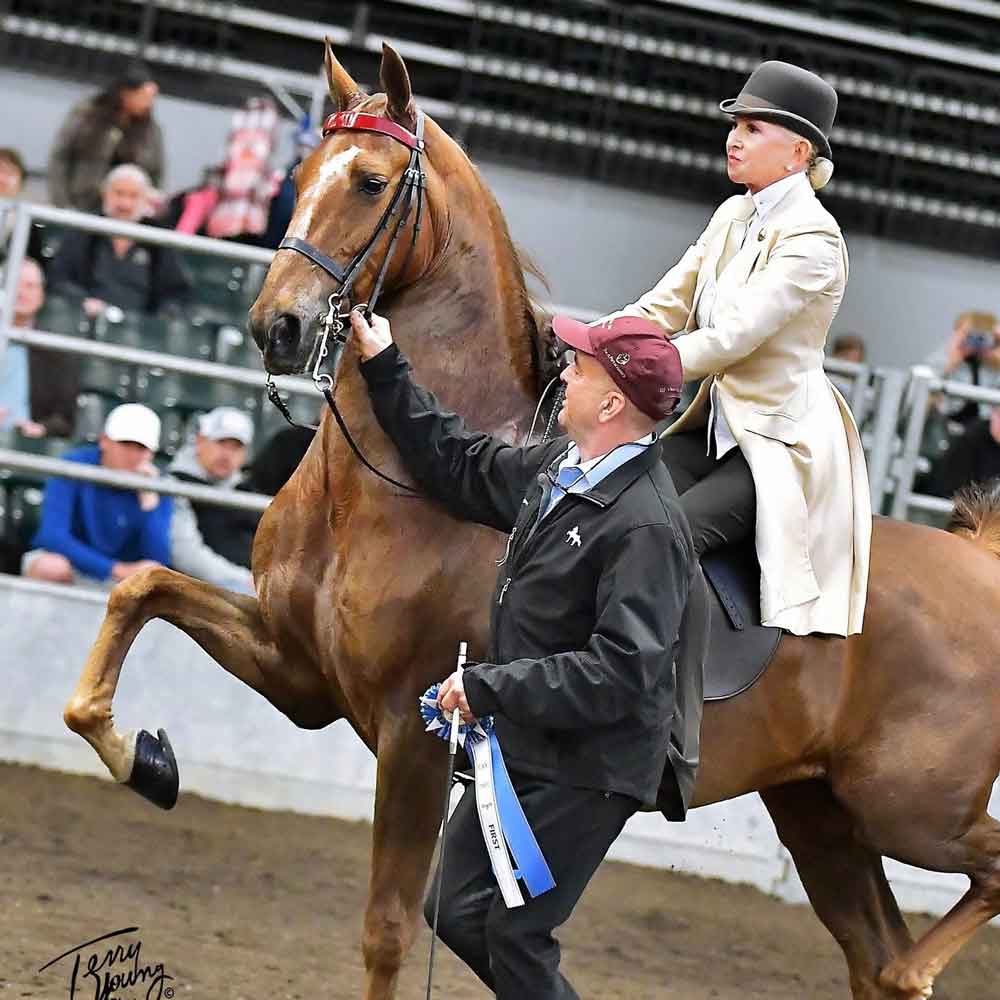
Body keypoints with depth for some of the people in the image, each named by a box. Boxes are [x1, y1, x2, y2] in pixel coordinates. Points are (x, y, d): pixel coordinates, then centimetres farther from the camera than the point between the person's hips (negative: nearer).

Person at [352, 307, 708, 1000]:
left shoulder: (647, 526, -23)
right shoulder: (555, 469, 5)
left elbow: (621, 674, -28)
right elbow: (460, 467, 23)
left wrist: (491, 687, -25)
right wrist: (384, 371, 22)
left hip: (586, 772, -9)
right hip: (525, 750, 9)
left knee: (515, 932, -4)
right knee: (459, 911, 14)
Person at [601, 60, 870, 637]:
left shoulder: (813, 238, -16)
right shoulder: (735, 215, 11)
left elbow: (732, 336, -24)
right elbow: (667, 306, 8)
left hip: (782, 442, -8)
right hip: (719, 429, 8)